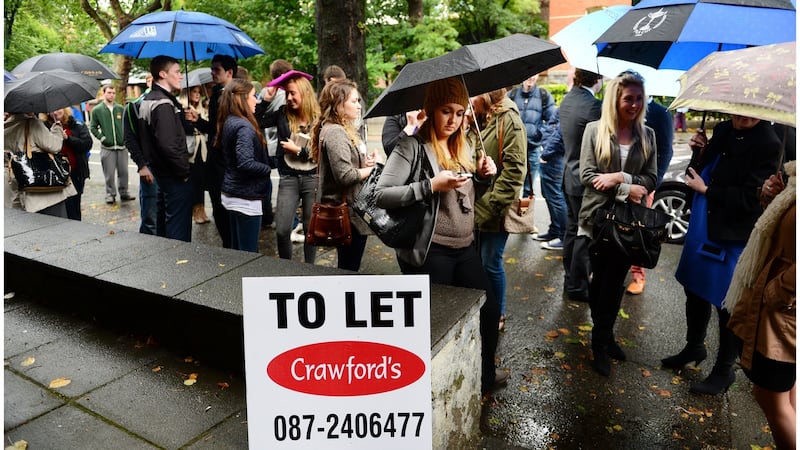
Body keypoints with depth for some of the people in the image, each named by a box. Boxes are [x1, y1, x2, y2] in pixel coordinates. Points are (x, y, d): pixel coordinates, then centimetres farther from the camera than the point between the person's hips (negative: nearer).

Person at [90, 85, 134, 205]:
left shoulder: (120, 108, 7)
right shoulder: (97, 110, 1)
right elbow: (93, 127, 4)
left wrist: (126, 137, 2)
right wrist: (102, 138, -7)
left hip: (122, 146, 2)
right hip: (107, 147, -2)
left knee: (123, 172, 7)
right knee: (109, 174, 1)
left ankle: (124, 193, 19)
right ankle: (110, 194, 11)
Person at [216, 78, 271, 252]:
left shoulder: (228, 122, 9)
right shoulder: (243, 127, -19)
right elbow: (246, 163, -28)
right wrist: (268, 169, -13)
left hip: (231, 193, 10)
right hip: (245, 197, -10)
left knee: (237, 249, 19)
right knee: (249, 254, 0)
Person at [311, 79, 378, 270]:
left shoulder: (343, 130, 13)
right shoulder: (335, 132, -18)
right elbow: (345, 174, -27)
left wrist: (365, 162, 1)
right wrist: (370, 169, -11)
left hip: (348, 210, 10)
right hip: (348, 213, -10)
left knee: (346, 268, 21)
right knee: (349, 269, 2)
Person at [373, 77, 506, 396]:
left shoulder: (461, 146, 11)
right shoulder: (412, 146, -12)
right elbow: (381, 194, -19)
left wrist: (483, 176, 2)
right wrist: (432, 185, -25)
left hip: (465, 247, 8)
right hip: (429, 253, -8)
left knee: (489, 309, 17)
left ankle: (485, 375, 42)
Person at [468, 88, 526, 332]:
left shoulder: (510, 121, -12)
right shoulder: (478, 119, 12)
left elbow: (514, 168, -18)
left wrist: (495, 202, -19)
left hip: (494, 209, -7)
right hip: (475, 205, 7)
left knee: (491, 263, 4)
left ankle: (497, 316, 24)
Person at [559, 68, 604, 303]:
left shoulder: (567, 99, 6)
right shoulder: (593, 105, -21)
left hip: (570, 176, 9)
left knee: (573, 229, 18)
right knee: (586, 234, 2)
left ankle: (570, 279, 30)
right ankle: (577, 286, 13)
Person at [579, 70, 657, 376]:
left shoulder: (646, 135, 5)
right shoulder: (594, 130, -2)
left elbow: (651, 179, 1)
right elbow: (587, 175, -10)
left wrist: (620, 177, -17)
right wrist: (628, 190, -16)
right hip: (598, 216, -2)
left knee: (615, 281, 8)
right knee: (600, 279, 6)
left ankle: (602, 340, 23)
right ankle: (603, 337, 22)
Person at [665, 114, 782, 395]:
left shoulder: (768, 144, -18)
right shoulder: (723, 130, 3)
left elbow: (750, 198, -20)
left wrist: (706, 190, -13)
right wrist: (700, 152, -5)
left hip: (735, 237, -7)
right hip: (703, 226, 7)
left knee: (728, 305, 6)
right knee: (695, 290, 21)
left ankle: (724, 370, 27)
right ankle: (694, 347, 44)